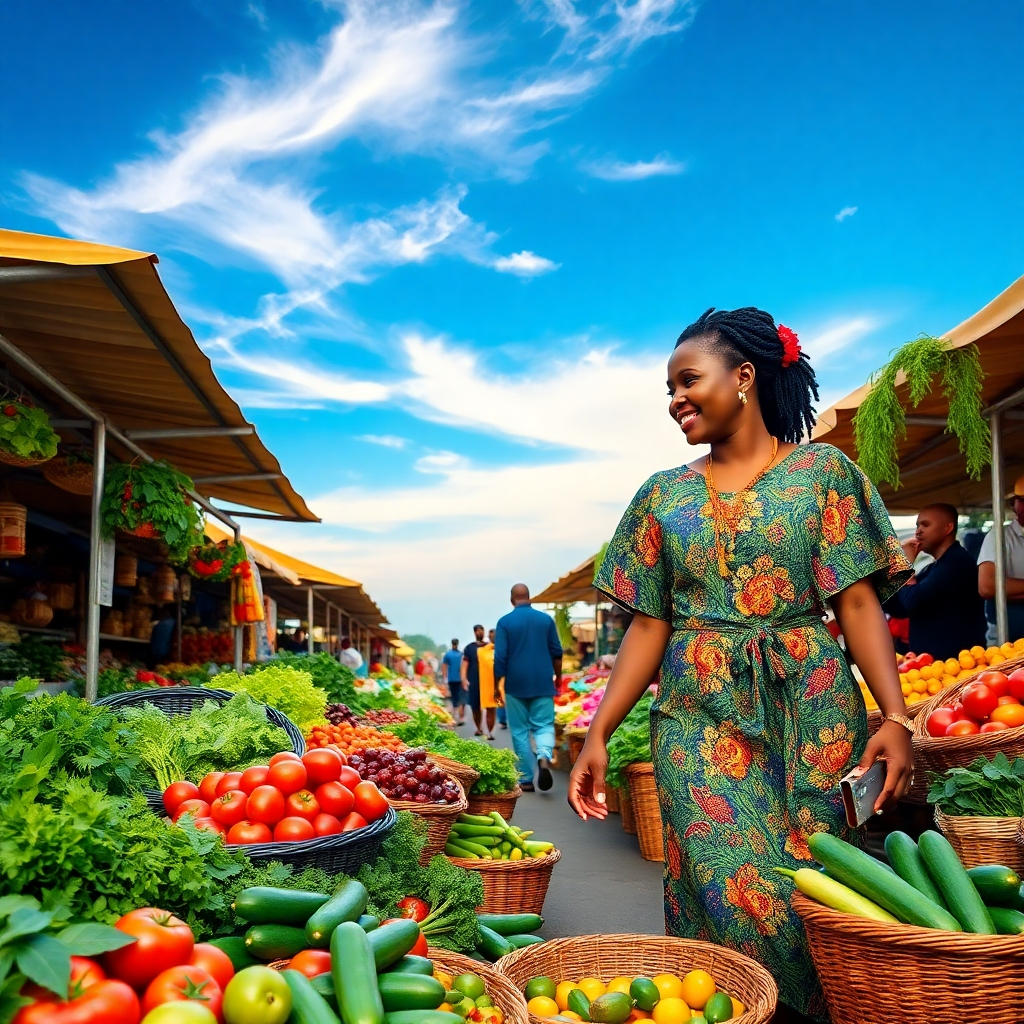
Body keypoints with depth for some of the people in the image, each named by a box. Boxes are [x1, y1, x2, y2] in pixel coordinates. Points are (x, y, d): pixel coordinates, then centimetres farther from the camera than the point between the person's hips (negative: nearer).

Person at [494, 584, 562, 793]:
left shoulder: (505, 622, -4)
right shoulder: (546, 619, 3)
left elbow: (500, 658, -6)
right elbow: (557, 653, 7)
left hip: (516, 685, -1)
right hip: (543, 684, 1)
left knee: (520, 731, 8)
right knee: (544, 725, 8)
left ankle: (526, 780, 8)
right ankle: (544, 757, -23)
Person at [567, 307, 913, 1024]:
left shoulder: (823, 471, 4)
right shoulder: (663, 496, 11)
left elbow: (858, 601, -2)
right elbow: (650, 624, 9)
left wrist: (896, 716, -14)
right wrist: (598, 734, 0)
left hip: (809, 711, -1)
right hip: (698, 717, 2)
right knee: (729, 897, -4)